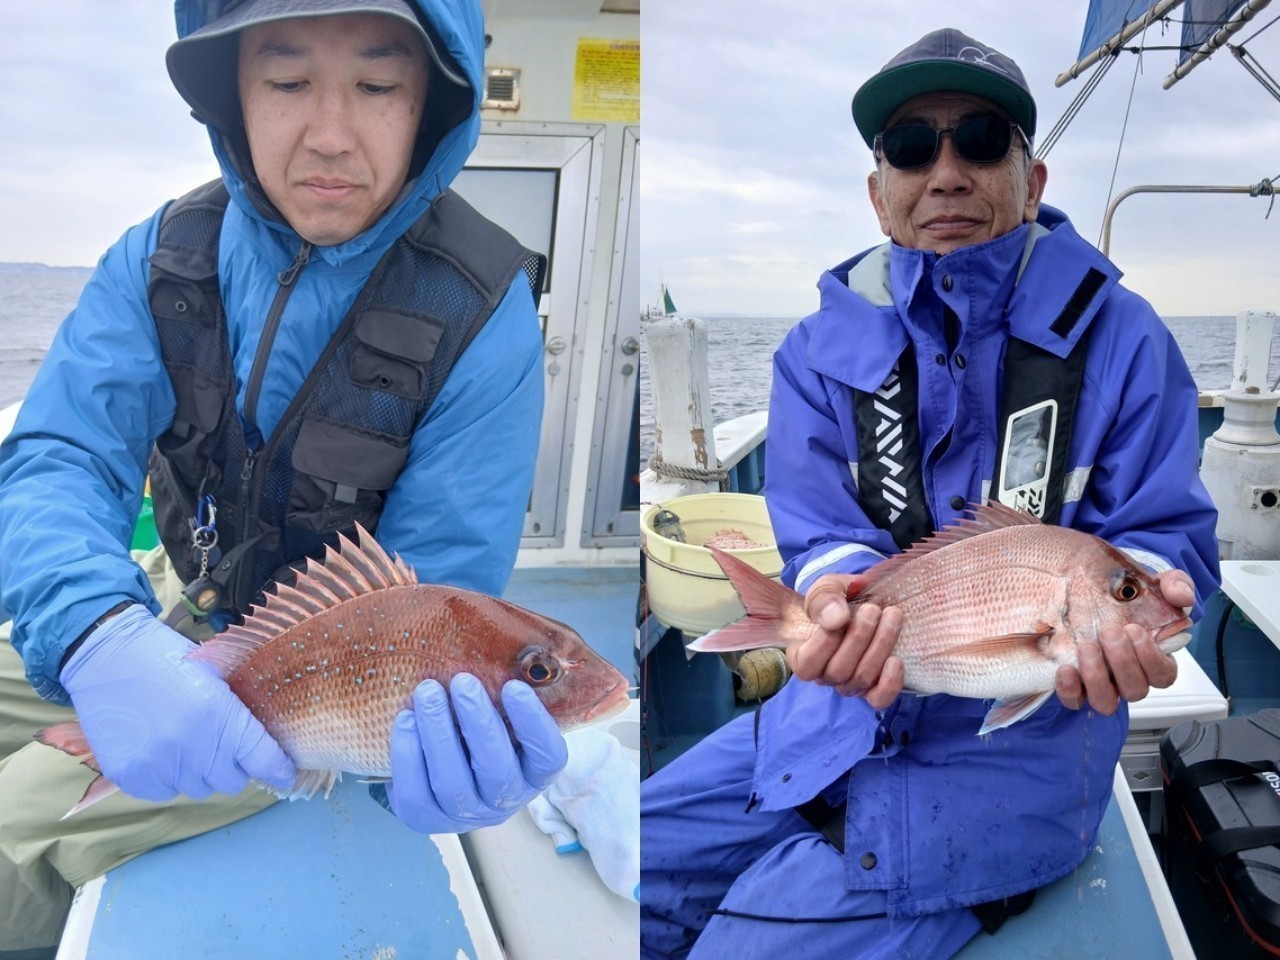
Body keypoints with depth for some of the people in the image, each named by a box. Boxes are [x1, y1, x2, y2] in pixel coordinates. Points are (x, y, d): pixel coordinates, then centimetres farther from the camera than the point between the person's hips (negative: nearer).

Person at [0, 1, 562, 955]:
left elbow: (432, 601, -23)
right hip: (184, 620, 5)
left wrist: (437, 740, -46)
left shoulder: (482, 313, -25)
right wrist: (99, 636, -43)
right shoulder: (165, 253, -11)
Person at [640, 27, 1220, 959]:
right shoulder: (822, 346, 3)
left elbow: (1166, 535, -5)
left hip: (1021, 734, -3)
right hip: (849, 703, 4)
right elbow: (821, 535, -5)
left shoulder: (1119, 337, -5)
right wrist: (848, 602, -29)